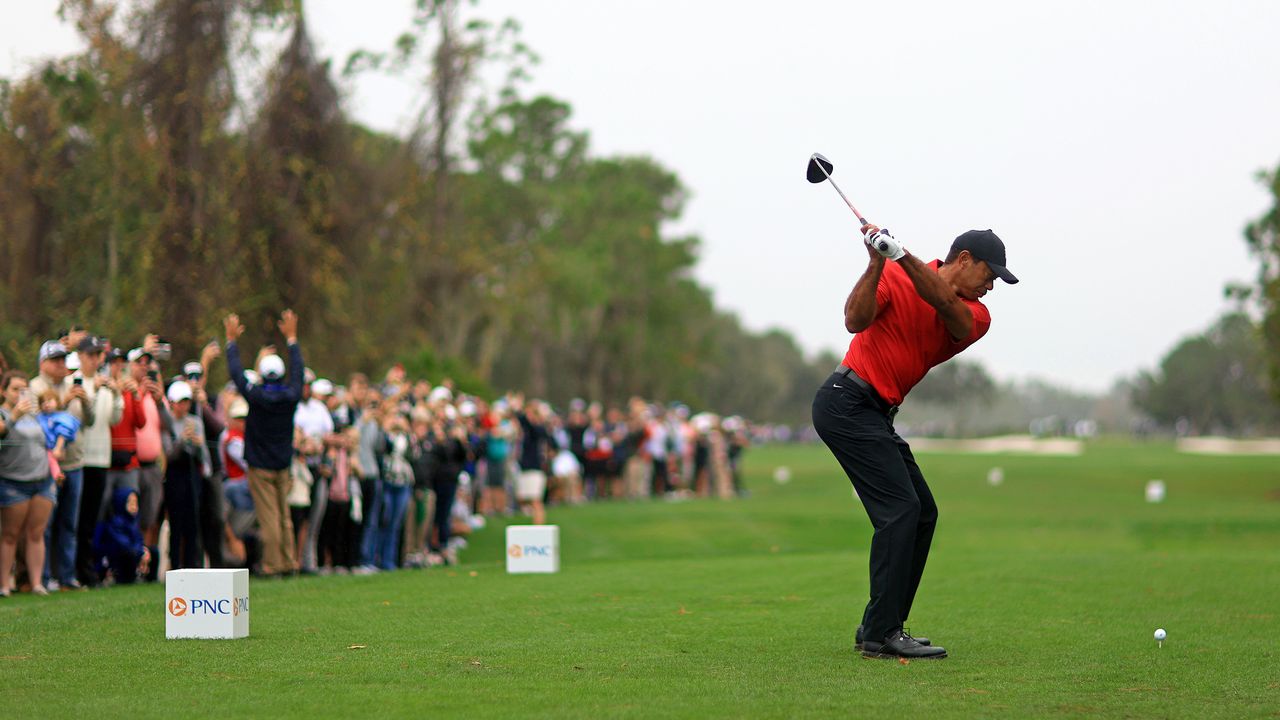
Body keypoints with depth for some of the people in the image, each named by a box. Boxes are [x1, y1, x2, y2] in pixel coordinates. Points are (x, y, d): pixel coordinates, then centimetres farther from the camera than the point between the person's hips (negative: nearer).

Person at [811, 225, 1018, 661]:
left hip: (876, 415, 8)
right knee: (901, 509, -16)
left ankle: (881, 627, 14)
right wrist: (877, 264, -31)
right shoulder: (895, 278, -6)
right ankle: (880, 634, -16)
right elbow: (855, 321, -20)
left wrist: (903, 256, -32)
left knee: (923, 513, 8)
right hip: (847, 403, -8)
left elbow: (946, 304, -17)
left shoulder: (976, 318, 5)